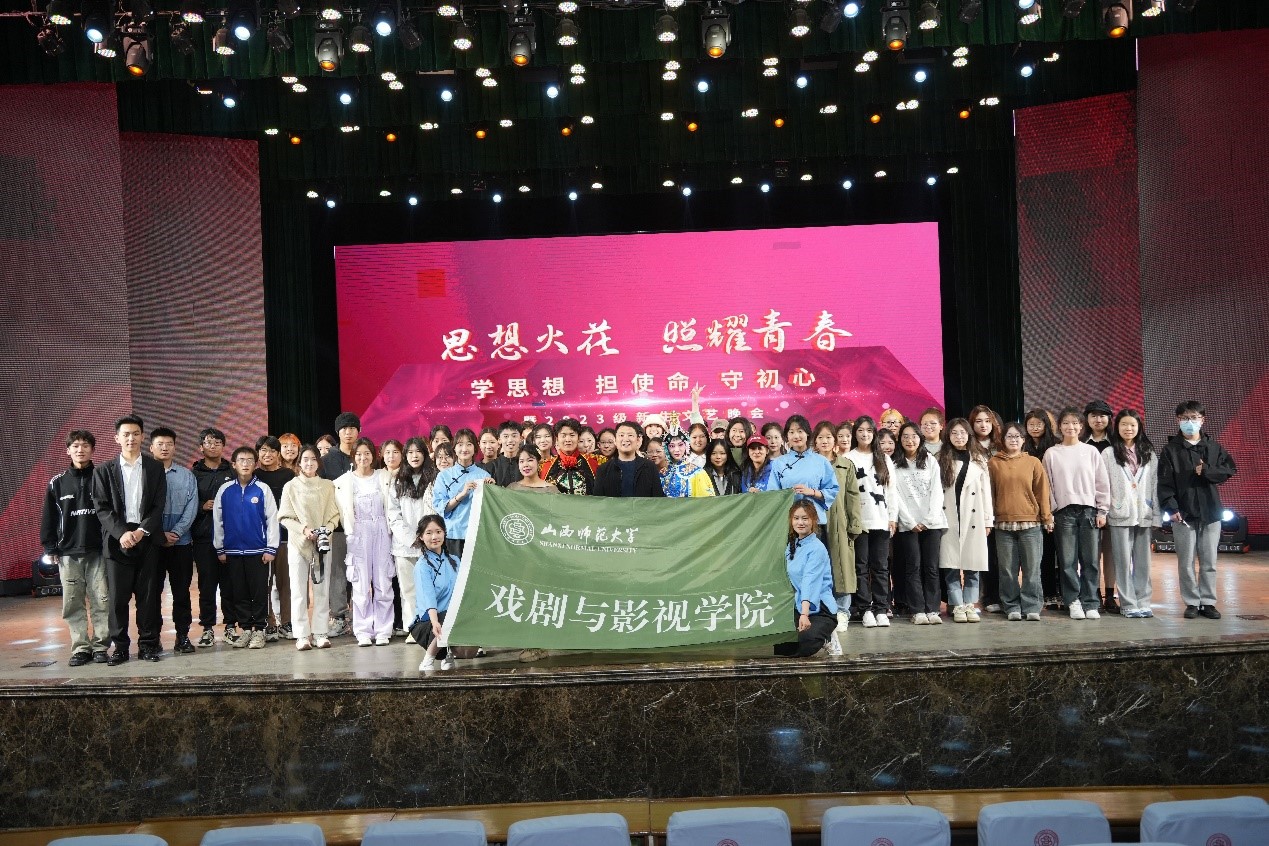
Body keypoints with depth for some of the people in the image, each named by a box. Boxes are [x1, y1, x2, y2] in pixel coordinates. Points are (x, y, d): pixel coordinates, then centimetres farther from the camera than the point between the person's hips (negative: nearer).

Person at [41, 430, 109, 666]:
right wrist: (50, 548, 4)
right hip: (68, 553, 2)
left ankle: (101, 646, 6)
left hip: (98, 551, -2)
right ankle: (80, 647, 12)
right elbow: (49, 518, 10)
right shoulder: (57, 483, 8)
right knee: (73, 604, 4)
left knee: (101, 602, -2)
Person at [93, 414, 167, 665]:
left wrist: (142, 530, -11)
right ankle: (120, 646, 10)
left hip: (147, 538, 0)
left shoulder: (155, 468, 8)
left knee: (148, 594, 2)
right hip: (117, 539, 0)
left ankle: (148, 644, 10)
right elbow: (102, 508, 1)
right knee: (117, 596, 1)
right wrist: (121, 533, -12)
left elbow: (159, 505, 2)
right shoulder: (104, 471, 8)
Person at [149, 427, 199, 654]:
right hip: (151, 542, -2)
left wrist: (175, 532, -11)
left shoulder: (187, 476, 8)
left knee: (181, 591, 5)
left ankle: (183, 635, 12)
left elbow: (191, 508, 2)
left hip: (181, 542, 2)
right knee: (152, 590, 4)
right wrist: (160, 535, -12)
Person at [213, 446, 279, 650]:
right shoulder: (225, 490, 3)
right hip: (233, 551, 2)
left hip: (258, 550, -2)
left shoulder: (263, 489, -2)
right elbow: (217, 520, 8)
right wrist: (220, 549, 6)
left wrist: (271, 549, -6)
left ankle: (259, 630, 10)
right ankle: (245, 629, 18)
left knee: (259, 592, 1)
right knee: (240, 593, 9)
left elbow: (272, 519, -3)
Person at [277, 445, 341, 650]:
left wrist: (327, 529, -11)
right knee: (299, 590, -1)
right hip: (298, 542, -1)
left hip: (323, 543, 1)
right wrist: (304, 529, -12)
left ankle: (320, 633, 8)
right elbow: (284, 517, 1)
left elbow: (335, 515, 7)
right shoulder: (291, 487, 4)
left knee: (322, 590, 1)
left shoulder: (328, 486, 7)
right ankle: (301, 635, 5)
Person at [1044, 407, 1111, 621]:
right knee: (1068, 561, -1)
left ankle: (1090, 603, 7)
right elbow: (1048, 485, 5)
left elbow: (1103, 482, 7)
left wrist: (1102, 511, 2)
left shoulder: (1091, 451, 8)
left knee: (1090, 560, 0)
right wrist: (1049, 513, -1)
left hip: (1089, 510, 1)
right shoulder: (1052, 454, 6)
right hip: (1064, 511, 0)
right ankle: (1073, 601, 7)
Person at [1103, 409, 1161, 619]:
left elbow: (1155, 486, 9)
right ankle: (1129, 604, 6)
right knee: (1123, 562, 0)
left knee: (1143, 562, 6)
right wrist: (1103, 513, -6)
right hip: (1120, 515, -3)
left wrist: (1156, 516, 4)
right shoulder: (1108, 454, 2)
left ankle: (1143, 602, 14)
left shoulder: (1148, 454, 12)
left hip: (1144, 515, 3)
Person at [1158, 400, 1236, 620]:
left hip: (1210, 511, 2)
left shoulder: (1213, 446, 8)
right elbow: (1165, 481, -6)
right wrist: (1171, 507, -14)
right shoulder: (1171, 449, -1)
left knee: (1209, 561, 7)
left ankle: (1208, 602, 15)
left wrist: (1206, 470, -13)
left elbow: (1229, 469, 3)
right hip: (1183, 513, -2)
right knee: (1186, 562, 2)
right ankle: (1192, 603, 11)